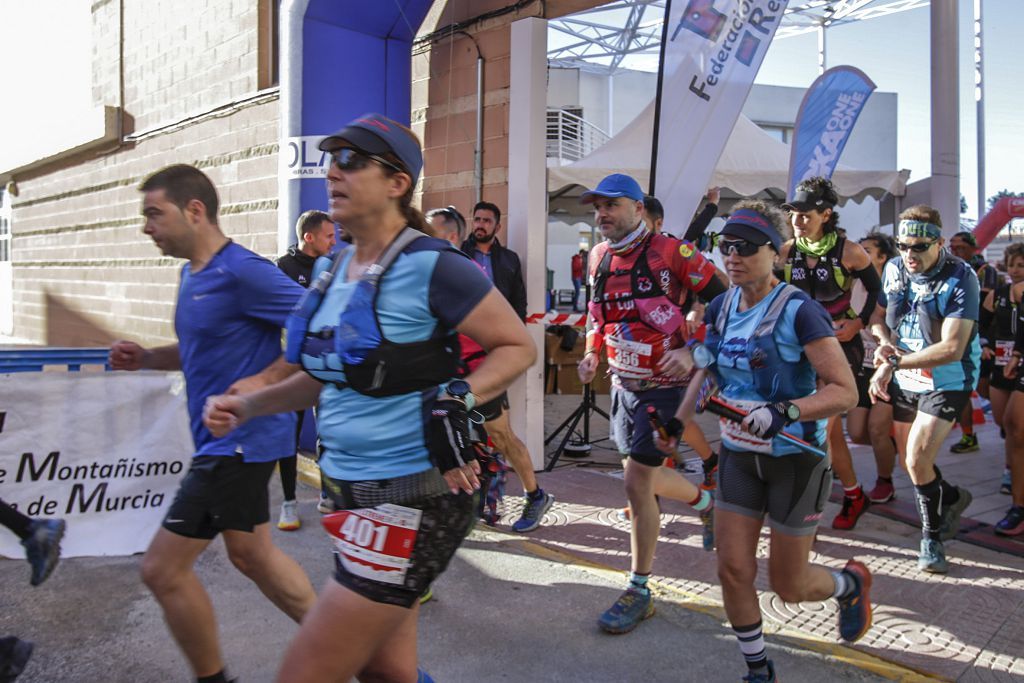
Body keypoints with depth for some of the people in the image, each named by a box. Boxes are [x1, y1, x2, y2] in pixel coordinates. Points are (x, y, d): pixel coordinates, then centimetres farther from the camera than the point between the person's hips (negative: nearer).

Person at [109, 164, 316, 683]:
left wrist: (264, 381, -24)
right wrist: (146, 358, 7)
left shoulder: (243, 271, -19)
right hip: (224, 439, 10)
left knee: (163, 568, -2)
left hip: (241, 440, -10)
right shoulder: (192, 274, 11)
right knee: (250, 553, 20)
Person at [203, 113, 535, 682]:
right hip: (358, 495, 8)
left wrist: (457, 399, -24)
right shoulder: (335, 270, 9)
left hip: (415, 498, -8)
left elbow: (519, 346, -9)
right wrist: (247, 406, 9)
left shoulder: (430, 266, -15)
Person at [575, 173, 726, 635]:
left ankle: (639, 591, 10)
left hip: (664, 386, -7)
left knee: (637, 483, -8)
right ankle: (705, 502, 47)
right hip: (624, 384, 7)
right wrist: (592, 352, 6)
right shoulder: (599, 258, 5)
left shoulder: (670, 251, -16)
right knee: (646, 477, 15)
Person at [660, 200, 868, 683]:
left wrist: (784, 411, -36)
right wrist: (678, 421, 12)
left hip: (795, 459, -5)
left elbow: (845, 391, -22)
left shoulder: (798, 311, -19)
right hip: (738, 455, 5)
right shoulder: (721, 308, 0)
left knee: (788, 585, 7)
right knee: (733, 571, 4)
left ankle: (850, 584, 41)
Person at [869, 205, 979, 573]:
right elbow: (877, 315, 10)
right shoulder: (893, 269, -3)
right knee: (912, 463, 14)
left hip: (947, 383, -6)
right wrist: (885, 342, -12)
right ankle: (951, 496, 45)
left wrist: (894, 363, -25)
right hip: (904, 381, 6)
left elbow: (952, 349, -26)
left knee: (917, 462, -14)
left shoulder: (960, 278, -20)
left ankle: (932, 538, 9)